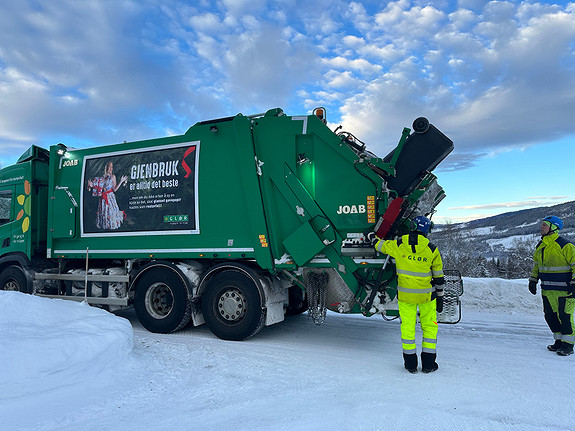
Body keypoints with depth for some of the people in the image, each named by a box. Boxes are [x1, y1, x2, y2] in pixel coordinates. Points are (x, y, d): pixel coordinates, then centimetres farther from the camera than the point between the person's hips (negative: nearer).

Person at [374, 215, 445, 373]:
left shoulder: (398, 245, -9)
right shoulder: (432, 250, -8)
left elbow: (379, 245, 8)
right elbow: (439, 277, -1)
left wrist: (378, 239, 32)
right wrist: (440, 298, 9)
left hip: (405, 295, 1)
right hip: (426, 295, 0)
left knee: (407, 326, 12)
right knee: (430, 326, 15)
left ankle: (410, 363, 18)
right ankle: (428, 363, 19)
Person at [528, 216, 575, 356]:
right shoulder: (540, 246, 10)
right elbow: (536, 264, 21)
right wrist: (533, 280, 15)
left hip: (564, 290, -7)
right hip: (547, 290, 7)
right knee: (550, 316, 10)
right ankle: (559, 341, 25)